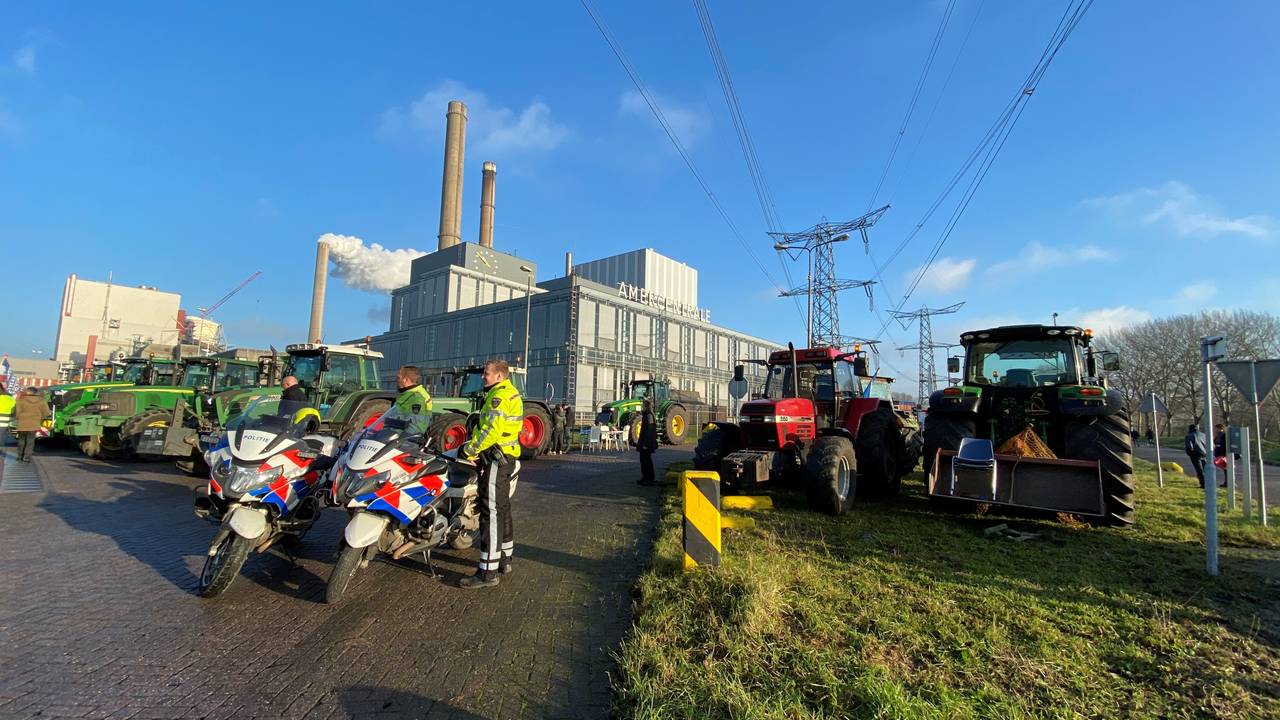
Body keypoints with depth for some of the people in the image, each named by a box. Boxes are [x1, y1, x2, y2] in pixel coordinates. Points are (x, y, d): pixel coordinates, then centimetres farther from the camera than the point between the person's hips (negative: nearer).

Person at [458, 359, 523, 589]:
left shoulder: (500, 394, -14)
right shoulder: (511, 393, 19)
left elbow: (490, 430, -22)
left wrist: (470, 449, -10)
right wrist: (473, 446, 5)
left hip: (497, 458, -11)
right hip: (506, 457, 11)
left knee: (491, 512, -10)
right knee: (502, 509, 17)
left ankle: (488, 572, -7)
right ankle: (504, 560, 29)